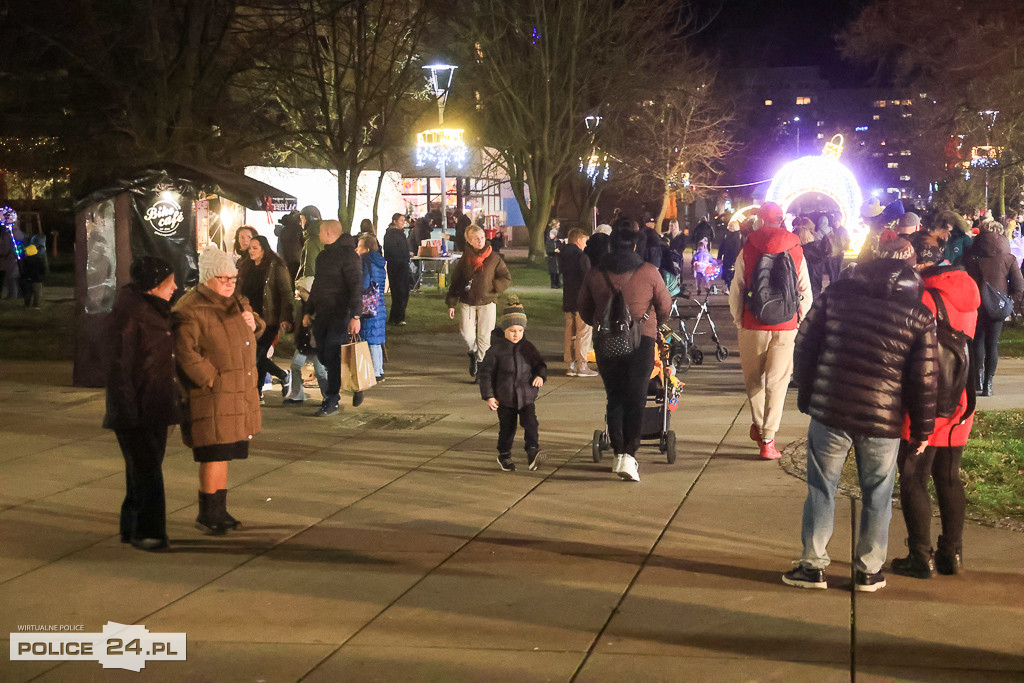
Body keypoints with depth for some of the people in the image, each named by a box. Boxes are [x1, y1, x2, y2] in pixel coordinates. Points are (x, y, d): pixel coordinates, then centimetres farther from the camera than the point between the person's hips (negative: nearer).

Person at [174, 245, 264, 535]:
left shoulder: (235, 302, 13)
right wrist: (212, 380, -20)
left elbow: (250, 336, 28)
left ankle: (219, 509, 25)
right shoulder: (190, 310, -15)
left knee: (224, 453, 15)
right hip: (210, 395, -8)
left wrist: (253, 323, 4)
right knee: (215, 454, -6)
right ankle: (207, 514, 6)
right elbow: (185, 353, -22)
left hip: (240, 393, 8)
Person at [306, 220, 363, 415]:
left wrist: (355, 316, -24)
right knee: (323, 356, 8)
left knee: (332, 357, -9)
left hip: (341, 315, -9)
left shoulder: (347, 254, -11)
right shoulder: (322, 256, 17)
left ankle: (331, 403, -2)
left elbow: (356, 287, -17)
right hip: (322, 315, 9)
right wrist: (308, 311, 22)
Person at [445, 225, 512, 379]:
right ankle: (473, 353, 21)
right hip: (467, 302, 1)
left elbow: (507, 278, 3)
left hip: (487, 302, -1)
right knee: (466, 333, -9)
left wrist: (492, 286, -13)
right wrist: (451, 304, 5)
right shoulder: (464, 259, 4)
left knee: (484, 335, 0)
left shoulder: (494, 258, -1)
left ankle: (480, 361, 17)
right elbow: (455, 282, 8)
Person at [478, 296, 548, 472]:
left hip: (527, 398, 1)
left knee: (531, 424, -14)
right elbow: (486, 372, -4)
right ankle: (504, 455, 28)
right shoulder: (496, 350, -7)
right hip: (505, 399, -1)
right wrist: (488, 396, -7)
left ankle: (532, 452, -13)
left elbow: (539, 364, 12)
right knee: (507, 429, 9)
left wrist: (540, 375, -12)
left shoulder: (528, 348, 1)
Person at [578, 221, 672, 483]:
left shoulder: (594, 274, 2)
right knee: (636, 398, 0)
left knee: (614, 397, 13)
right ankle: (629, 455, -11)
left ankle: (618, 453, 12)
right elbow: (665, 308, 6)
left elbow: (585, 311, 12)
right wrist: (654, 325, 27)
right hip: (641, 340, -2)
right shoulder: (649, 272, -4)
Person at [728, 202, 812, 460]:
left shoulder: (747, 250, -2)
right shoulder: (796, 250, 1)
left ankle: (758, 425, 25)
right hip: (786, 327, 1)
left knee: (753, 379, 17)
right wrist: (799, 321, 16)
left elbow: (736, 291, 0)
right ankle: (767, 439, 0)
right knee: (777, 382, 3)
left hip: (753, 326, 0)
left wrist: (738, 321, 12)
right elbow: (805, 292, 4)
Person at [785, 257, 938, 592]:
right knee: (877, 496, 14)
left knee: (821, 489, 12)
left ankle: (813, 565, 15)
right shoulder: (919, 316, -1)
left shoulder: (836, 294, 1)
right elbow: (924, 381, -2)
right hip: (883, 420, 0)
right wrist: (922, 430, 9)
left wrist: (806, 396, 14)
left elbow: (805, 347, 3)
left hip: (829, 413, 0)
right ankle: (869, 570, 21)